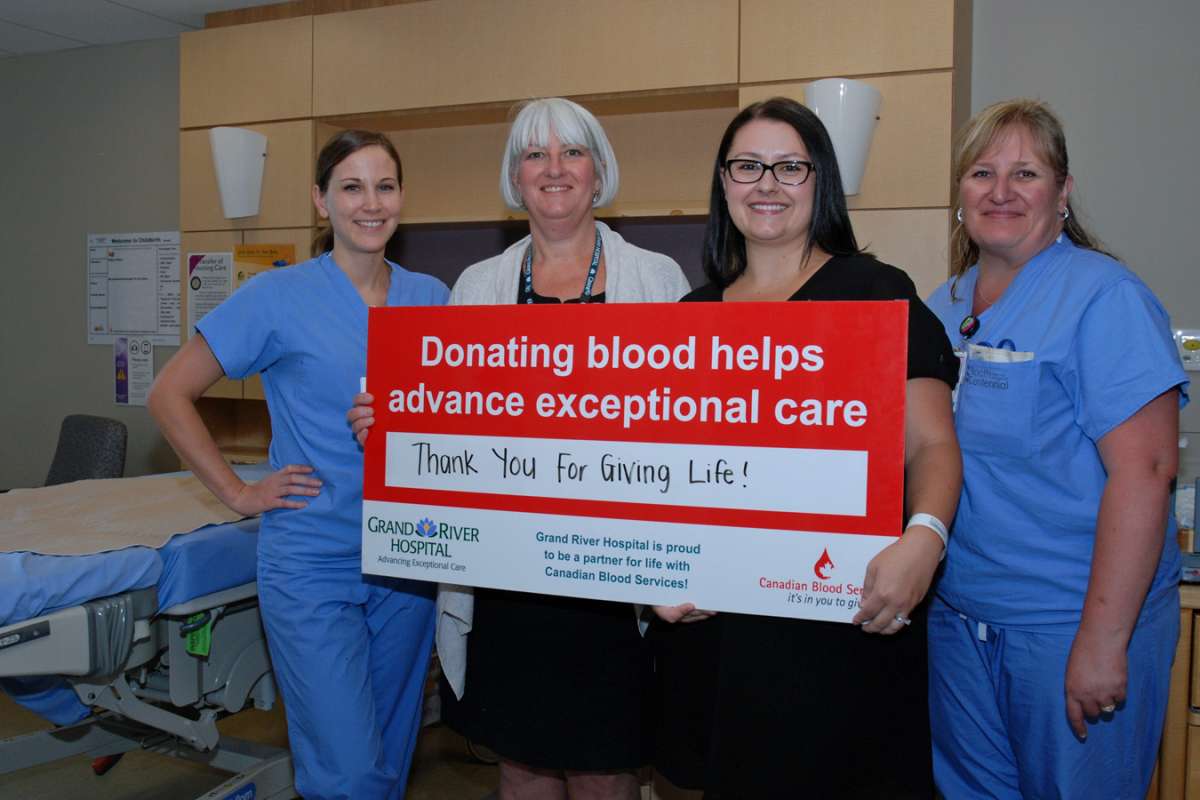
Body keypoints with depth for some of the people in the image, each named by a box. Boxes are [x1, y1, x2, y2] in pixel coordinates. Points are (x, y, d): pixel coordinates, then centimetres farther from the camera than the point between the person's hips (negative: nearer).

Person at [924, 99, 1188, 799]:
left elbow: (1144, 470, -19)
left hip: (1072, 622, -6)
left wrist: (1103, 642, -22)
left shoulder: (1104, 297, -13)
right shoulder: (943, 306, 7)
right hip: (958, 618, 6)